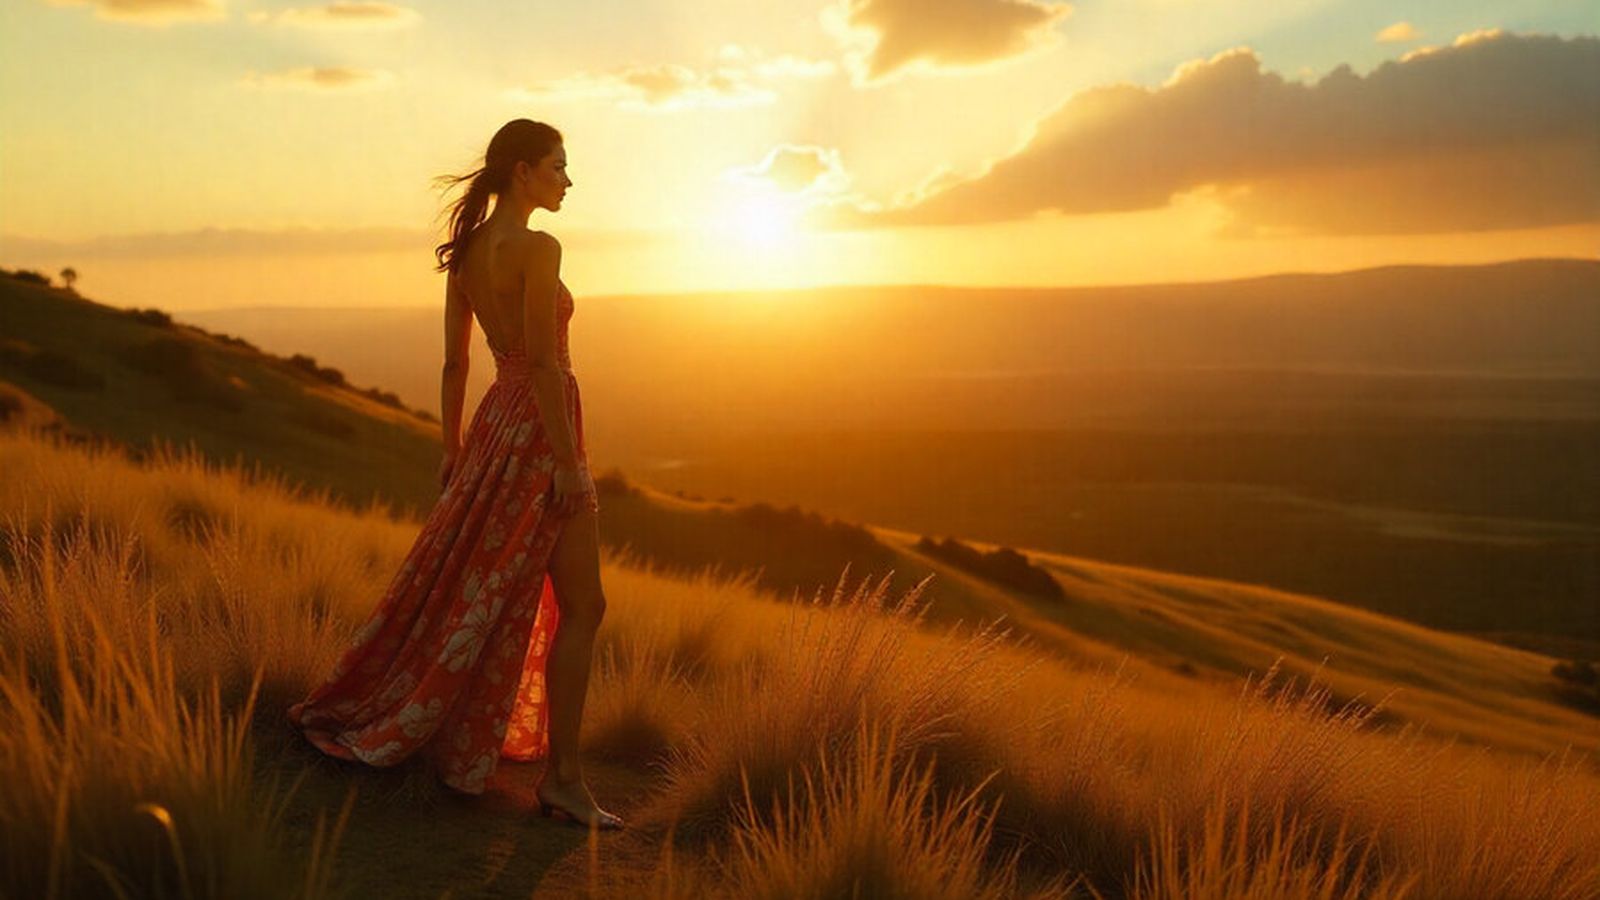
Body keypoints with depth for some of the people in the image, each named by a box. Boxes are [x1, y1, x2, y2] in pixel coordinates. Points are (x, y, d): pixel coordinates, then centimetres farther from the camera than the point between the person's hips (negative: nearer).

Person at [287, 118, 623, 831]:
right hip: (538, 426, -9)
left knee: (472, 585, 20)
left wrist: (453, 450, 18)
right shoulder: (537, 248, -14)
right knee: (581, 605, -1)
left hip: (496, 422, 9)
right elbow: (543, 359, -19)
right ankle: (561, 776, 3)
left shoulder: (465, 251, 11)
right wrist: (567, 461, -18)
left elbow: (454, 361, 14)